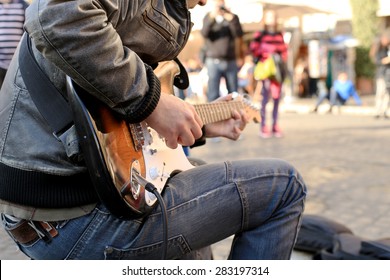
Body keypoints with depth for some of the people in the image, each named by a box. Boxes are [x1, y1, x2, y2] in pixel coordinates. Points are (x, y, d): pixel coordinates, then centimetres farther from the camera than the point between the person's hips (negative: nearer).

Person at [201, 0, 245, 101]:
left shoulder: (233, 17, 6)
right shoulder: (208, 17, 7)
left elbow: (239, 34, -8)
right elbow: (204, 33, -10)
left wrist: (231, 19, -18)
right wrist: (212, 17, -21)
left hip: (231, 62, 1)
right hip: (213, 61, -1)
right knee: (213, 94, -5)